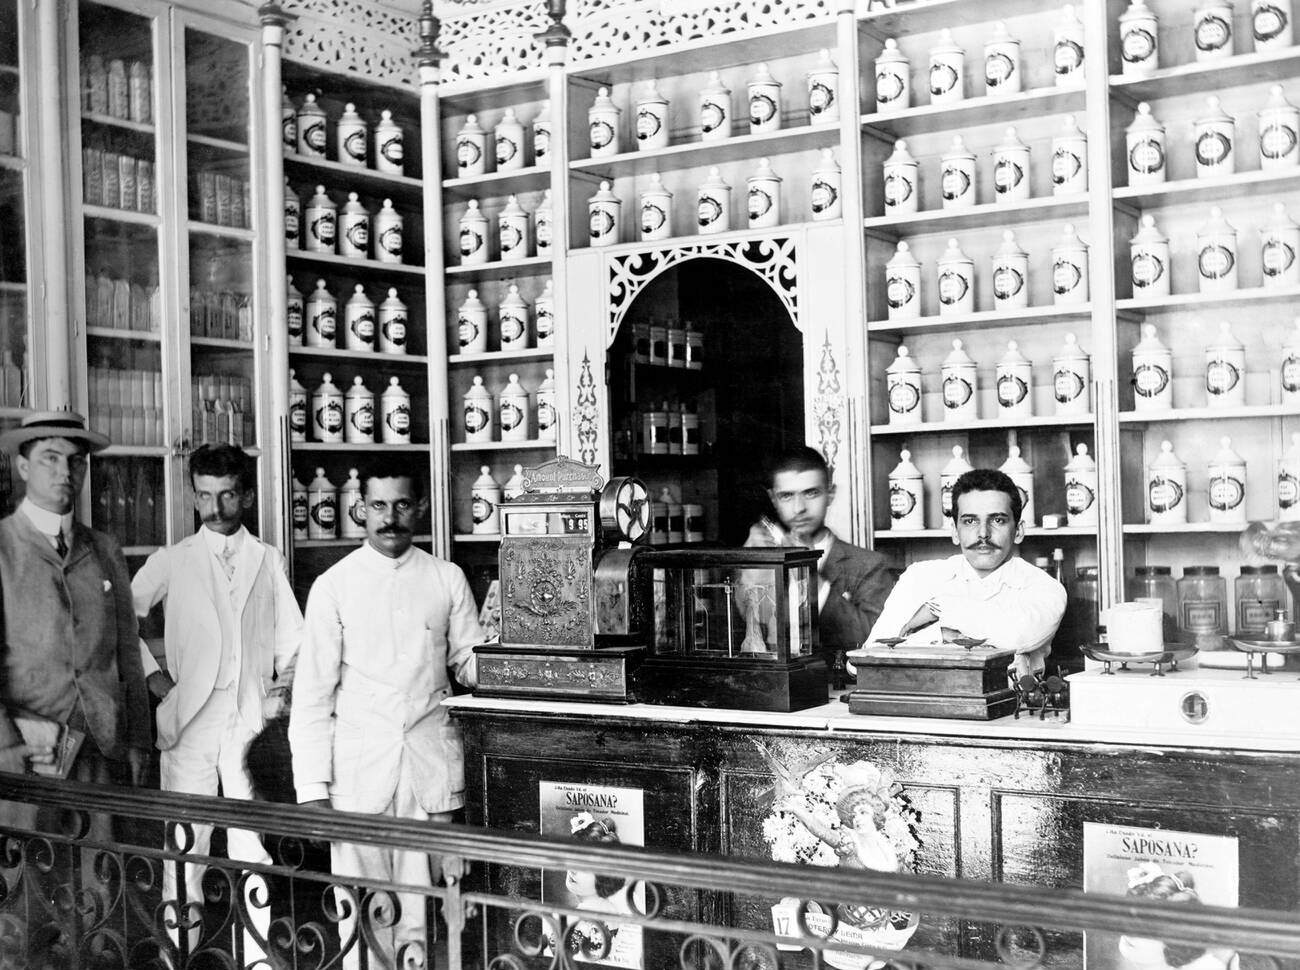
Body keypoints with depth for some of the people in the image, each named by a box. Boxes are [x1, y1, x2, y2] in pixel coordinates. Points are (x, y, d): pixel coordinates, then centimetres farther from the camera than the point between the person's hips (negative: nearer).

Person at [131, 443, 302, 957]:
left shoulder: (269, 561, 11)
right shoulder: (171, 562, 6)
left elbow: (291, 637, 13)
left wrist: (287, 679, -2)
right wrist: (150, 672, -1)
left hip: (253, 719, 1)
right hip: (191, 718, 0)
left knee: (254, 841, 0)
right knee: (186, 838, -1)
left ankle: (259, 951, 7)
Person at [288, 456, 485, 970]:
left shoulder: (447, 580, 6)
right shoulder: (333, 586, 1)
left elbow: (471, 663, 9)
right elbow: (312, 694, 0)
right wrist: (314, 788, -5)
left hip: (432, 767, 1)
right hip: (359, 770, -1)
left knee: (425, 903, 4)